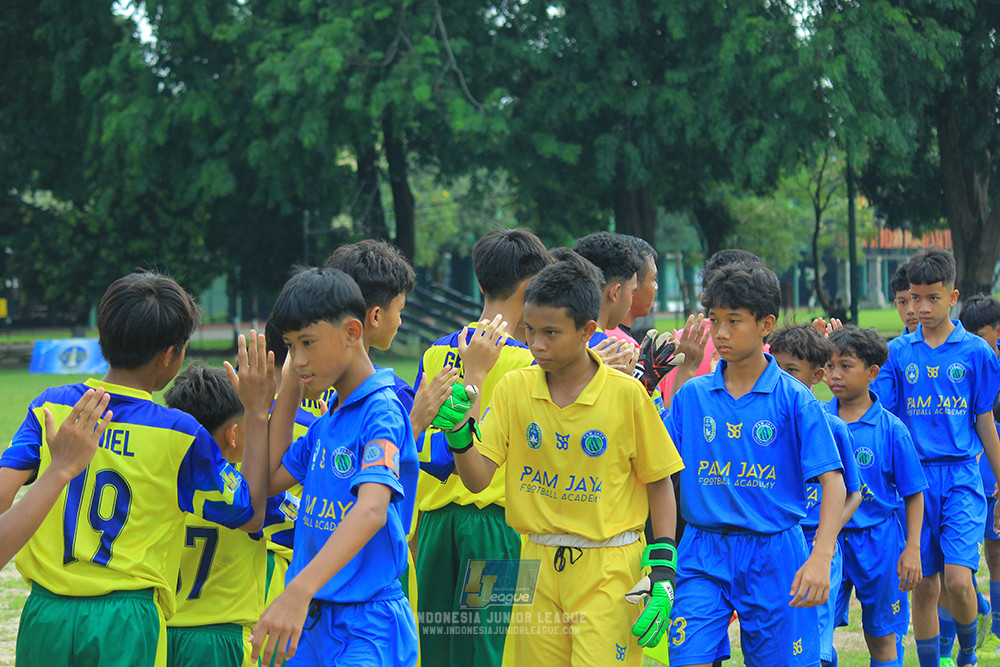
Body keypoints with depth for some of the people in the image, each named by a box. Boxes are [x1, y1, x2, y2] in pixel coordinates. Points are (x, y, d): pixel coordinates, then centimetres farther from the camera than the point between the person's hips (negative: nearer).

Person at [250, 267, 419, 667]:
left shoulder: (381, 411, -14)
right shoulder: (326, 421, 13)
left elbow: (372, 509, -28)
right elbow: (268, 481, 20)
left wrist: (299, 592, -40)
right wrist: (288, 388, 14)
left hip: (366, 623, -8)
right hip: (312, 622, 8)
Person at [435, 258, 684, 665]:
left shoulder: (626, 394, -7)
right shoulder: (514, 388, 1)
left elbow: (659, 483, 1)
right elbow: (477, 479, -1)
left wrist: (663, 573, -5)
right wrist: (457, 433, -21)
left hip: (608, 569, -3)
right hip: (537, 565, 3)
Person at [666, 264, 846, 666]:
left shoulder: (794, 398, -3)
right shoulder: (692, 395, 6)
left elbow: (832, 481, -9)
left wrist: (821, 557, -21)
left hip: (773, 555, -2)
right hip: (703, 557, 2)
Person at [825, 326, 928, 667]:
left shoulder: (891, 428, -7)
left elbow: (913, 494, -2)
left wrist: (912, 548, -5)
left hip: (877, 540, -2)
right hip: (826, 538, 2)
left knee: (882, 638, 11)